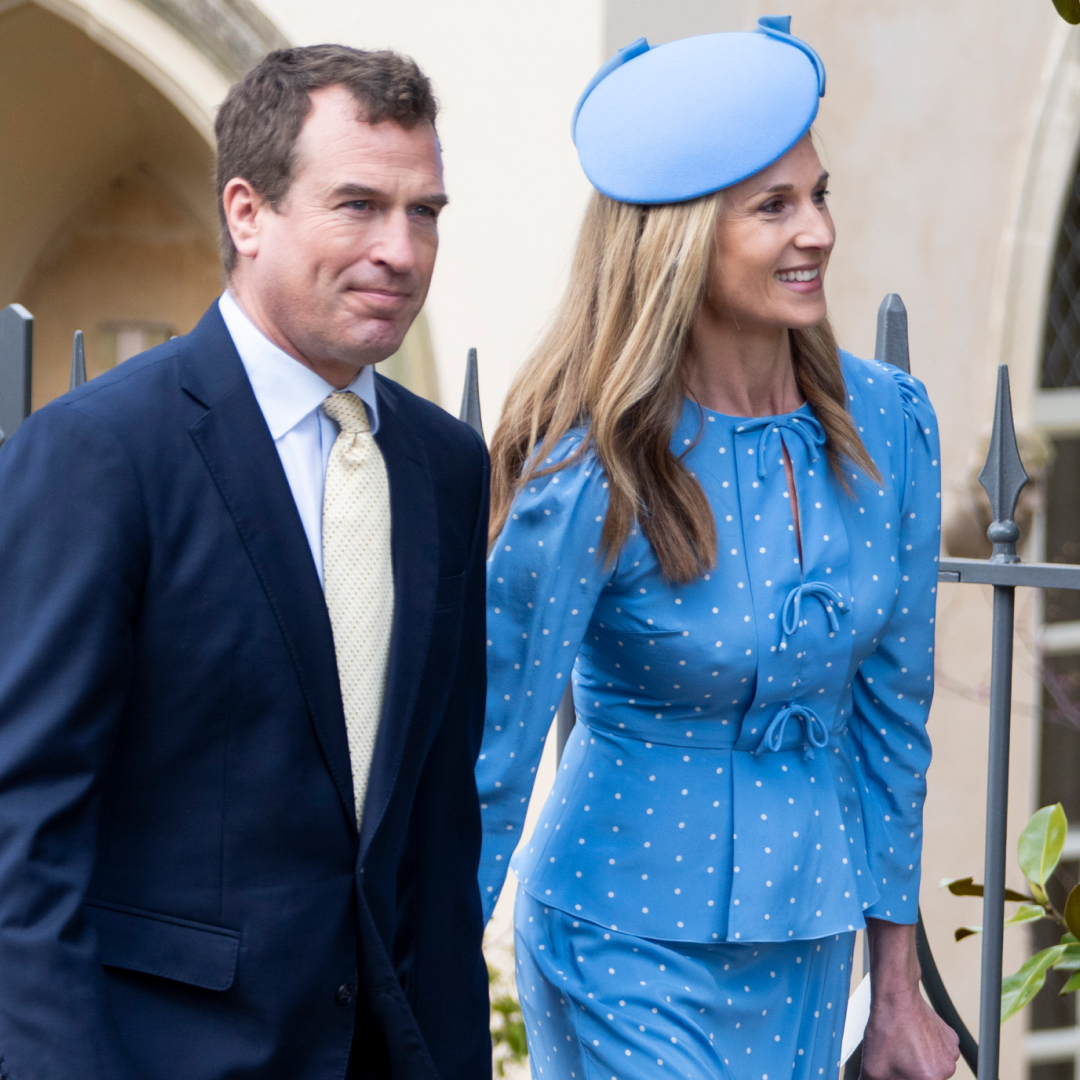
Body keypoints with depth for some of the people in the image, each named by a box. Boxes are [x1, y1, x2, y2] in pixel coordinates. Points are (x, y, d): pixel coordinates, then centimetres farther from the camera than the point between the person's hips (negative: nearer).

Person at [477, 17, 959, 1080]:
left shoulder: (886, 424, -4)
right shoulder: (592, 477, -18)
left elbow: (892, 708, 6)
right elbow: (488, 764, -12)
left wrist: (898, 985, 9)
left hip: (809, 940, 5)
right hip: (631, 941, -5)